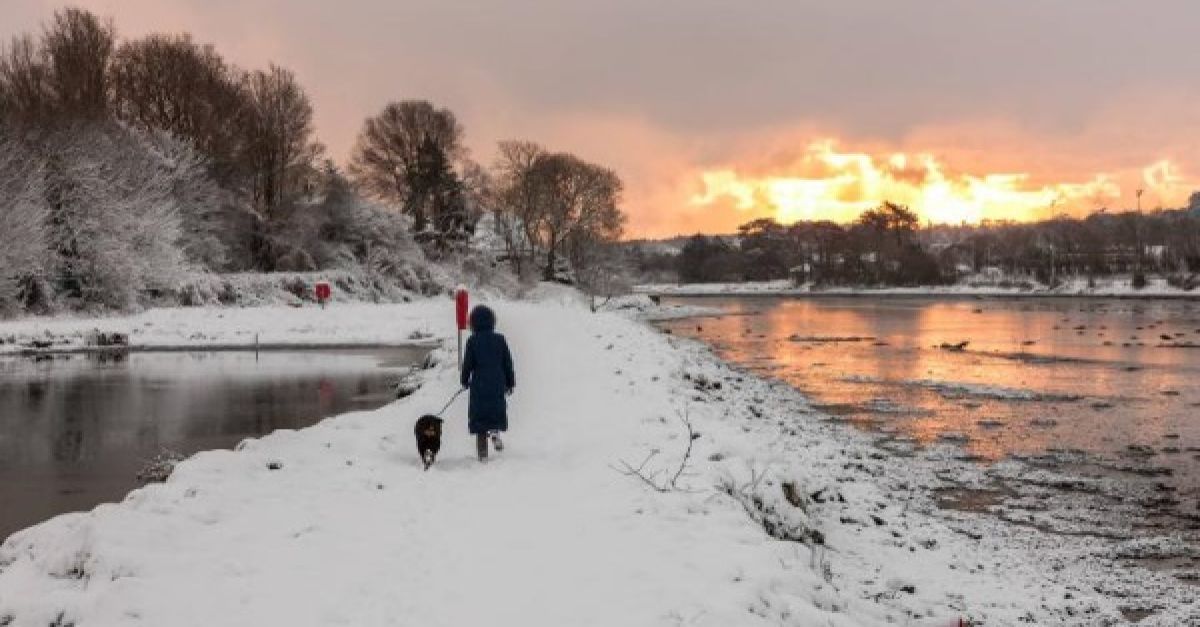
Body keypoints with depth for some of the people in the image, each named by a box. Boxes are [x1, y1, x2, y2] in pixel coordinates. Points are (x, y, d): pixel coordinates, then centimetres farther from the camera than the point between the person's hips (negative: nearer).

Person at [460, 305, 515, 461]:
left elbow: (467, 363, -3)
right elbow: (508, 362, 5)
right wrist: (510, 382, 15)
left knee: (479, 416, 6)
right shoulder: (500, 340, 1)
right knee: (498, 409, 20)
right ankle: (495, 431, -10)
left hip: (479, 385, -1)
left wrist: (465, 381, 14)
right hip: (497, 385, 1)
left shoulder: (472, 341, -6)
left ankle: (482, 452, 4)